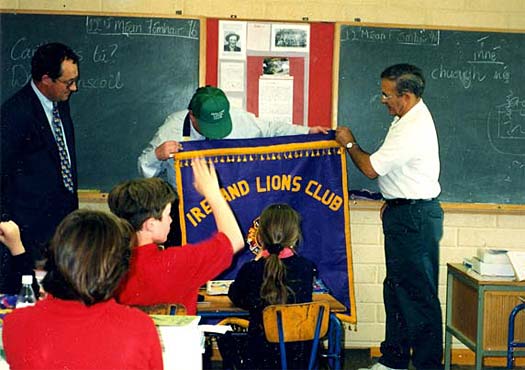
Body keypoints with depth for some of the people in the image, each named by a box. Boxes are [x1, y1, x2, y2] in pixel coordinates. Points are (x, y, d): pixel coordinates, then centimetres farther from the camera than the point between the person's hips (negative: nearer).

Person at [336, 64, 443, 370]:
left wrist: (350, 143, -2)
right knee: (396, 290, 16)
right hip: (404, 213, 11)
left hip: (414, 218, -11)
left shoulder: (412, 130, -23)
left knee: (418, 294, -5)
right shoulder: (411, 117, 10)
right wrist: (391, 200, 17)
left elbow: (371, 168, -19)